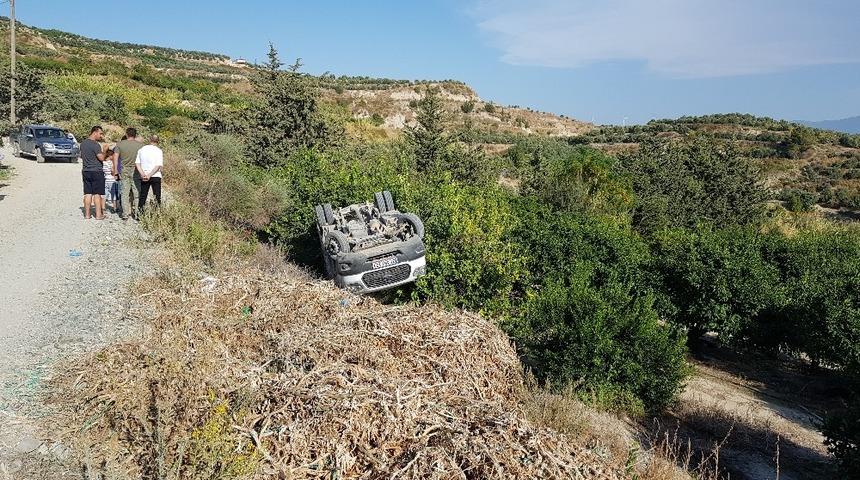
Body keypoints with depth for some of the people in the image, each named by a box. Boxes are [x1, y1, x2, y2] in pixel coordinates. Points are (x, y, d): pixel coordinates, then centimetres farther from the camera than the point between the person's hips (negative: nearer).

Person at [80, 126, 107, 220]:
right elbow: (101, 158, -18)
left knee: (88, 194, 9)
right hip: (96, 171, -7)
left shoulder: (83, 143, 12)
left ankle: (87, 214, 11)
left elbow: (81, 156, 21)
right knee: (97, 194, -2)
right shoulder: (95, 144, -15)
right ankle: (98, 215, 0)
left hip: (85, 171, 7)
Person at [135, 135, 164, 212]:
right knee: (157, 196, 0)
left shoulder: (141, 149, 9)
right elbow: (159, 166, -13)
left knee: (143, 196, 10)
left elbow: (137, 163, 1)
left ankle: (139, 213, 11)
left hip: (143, 177, 4)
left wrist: (142, 174, -8)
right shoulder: (159, 151, -3)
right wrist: (149, 175, -13)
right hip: (156, 176, -4)